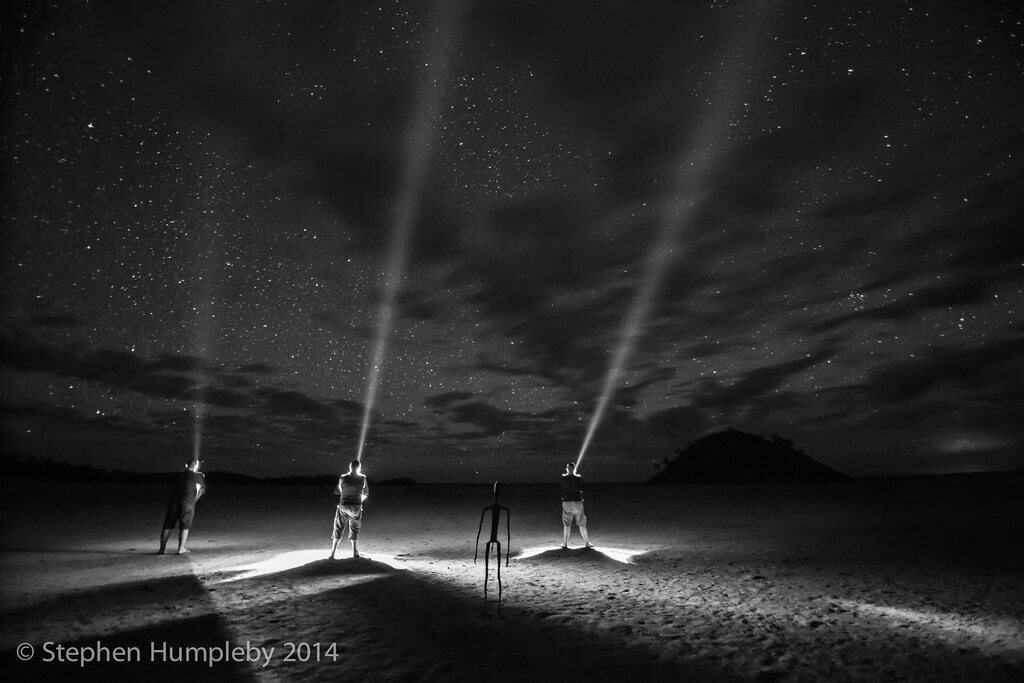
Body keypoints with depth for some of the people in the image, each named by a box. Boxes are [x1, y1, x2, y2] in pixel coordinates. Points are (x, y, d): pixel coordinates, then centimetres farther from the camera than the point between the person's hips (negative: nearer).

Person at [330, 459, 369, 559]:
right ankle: (355, 554, 11)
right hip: (356, 508, 0)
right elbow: (366, 494, 6)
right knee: (354, 532, 12)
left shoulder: (343, 478, -8)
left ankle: (332, 554, 12)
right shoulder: (362, 478, -6)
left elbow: (337, 491, 8)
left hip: (343, 507, 0)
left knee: (338, 531, 12)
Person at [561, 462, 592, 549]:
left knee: (566, 524, 11)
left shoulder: (563, 478, -3)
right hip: (578, 502, 0)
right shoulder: (579, 478, -5)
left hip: (566, 502, 0)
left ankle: (565, 543, 10)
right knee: (582, 524, 10)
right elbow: (582, 488, 4)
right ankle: (587, 542, 13)